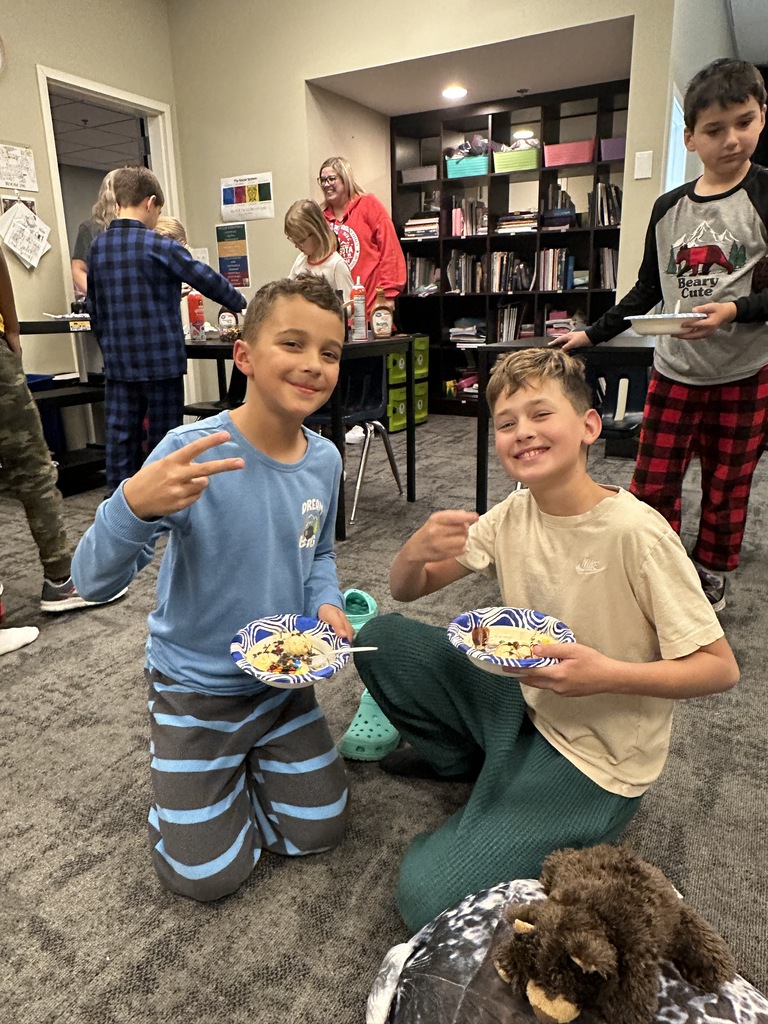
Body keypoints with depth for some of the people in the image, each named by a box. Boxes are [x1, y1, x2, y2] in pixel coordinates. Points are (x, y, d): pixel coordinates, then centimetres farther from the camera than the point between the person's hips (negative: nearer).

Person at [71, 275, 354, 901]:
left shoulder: (324, 460, -10)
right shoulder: (192, 454, -27)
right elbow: (93, 580, -28)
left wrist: (327, 605, -13)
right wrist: (134, 505, -49)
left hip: (285, 678, 4)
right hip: (196, 685, -4)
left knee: (318, 832, 14)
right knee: (208, 877, 5)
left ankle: (249, 759, 39)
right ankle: (190, 774, 34)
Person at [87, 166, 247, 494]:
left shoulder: (98, 247, 7)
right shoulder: (160, 247, -10)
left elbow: (94, 307, 13)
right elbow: (208, 280, -6)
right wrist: (241, 305, 11)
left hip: (118, 362, 5)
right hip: (161, 359, -5)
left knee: (121, 438, 9)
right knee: (163, 441, 6)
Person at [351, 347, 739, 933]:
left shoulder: (636, 533, -23)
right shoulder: (513, 515, -6)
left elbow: (721, 668, -16)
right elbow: (405, 591, 0)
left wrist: (609, 674, -32)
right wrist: (417, 550, -23)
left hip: (594, 758, -5)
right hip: (524, 704, 6)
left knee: (430, 896, -16)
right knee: (382, 639, -8)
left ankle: (579, 842, 9)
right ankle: (468, 761, 15)